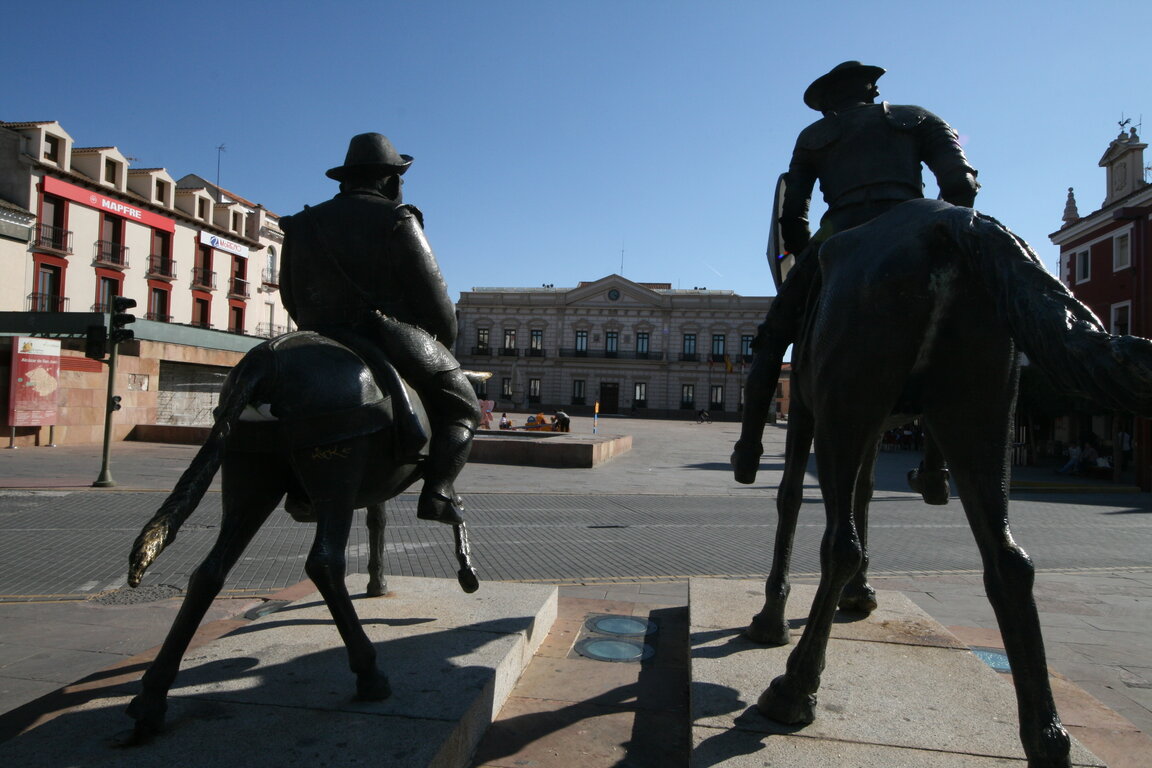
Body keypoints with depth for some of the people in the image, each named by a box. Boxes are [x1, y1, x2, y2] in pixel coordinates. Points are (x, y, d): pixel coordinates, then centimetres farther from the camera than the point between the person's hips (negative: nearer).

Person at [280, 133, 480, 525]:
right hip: (396, 338, -5)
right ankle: (438, 491, -8)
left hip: (322, 341, 5)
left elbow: (290, 298, 15)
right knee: (462, 408, 11)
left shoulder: (302, 224, 13)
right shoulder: (398, 221, -3)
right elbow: (433, 297, -6)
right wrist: (447, 341, 11)